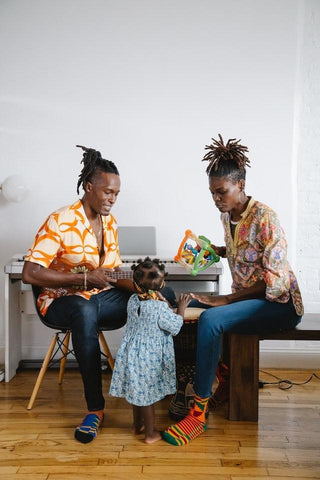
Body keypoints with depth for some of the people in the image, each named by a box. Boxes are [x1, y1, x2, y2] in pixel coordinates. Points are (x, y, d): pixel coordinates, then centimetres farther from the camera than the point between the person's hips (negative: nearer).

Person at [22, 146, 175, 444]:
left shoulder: (109, 222, 7)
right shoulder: (60, 222, -16)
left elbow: (115, 272, 9)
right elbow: (29, 274, -22)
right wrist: (84, 278, -27)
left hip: (102, 297, 7)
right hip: (62, 301, -6)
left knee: (164, 295, -13)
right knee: (85, 311, -43)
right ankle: (95, 408, -30)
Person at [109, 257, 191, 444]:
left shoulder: (133, 300, -4)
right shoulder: (160, 307, -24)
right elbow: (175, 327, -12)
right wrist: (181, 309, -1)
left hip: (132, 353, 6)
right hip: (150, 357, -6)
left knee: (137, 390, 22)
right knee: (147, 395, 7)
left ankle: (137, 425, 40)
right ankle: (150, 433, 22)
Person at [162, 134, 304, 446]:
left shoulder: (264, 217, -18)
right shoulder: (227, 215, 6)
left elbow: (275, 279, -22)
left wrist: (227, 299, -21)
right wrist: (216, 250, 5)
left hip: (279, 304, -8)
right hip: (246, 299, 8)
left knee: (210, 319, -31)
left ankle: (199, 413, -22)